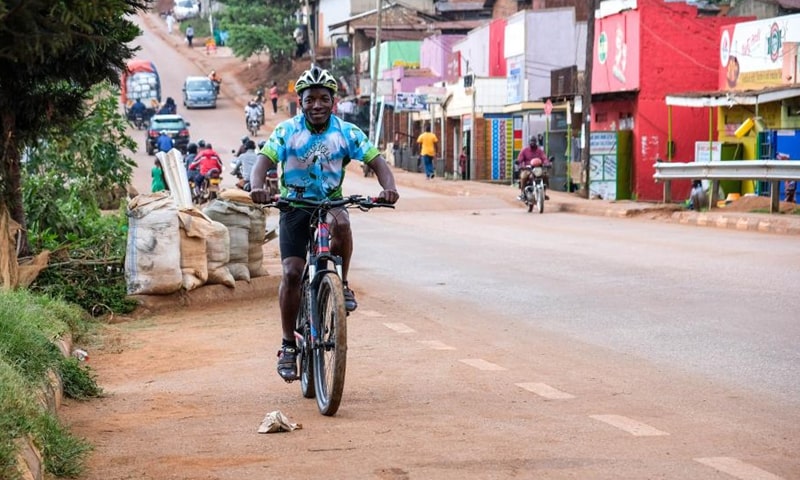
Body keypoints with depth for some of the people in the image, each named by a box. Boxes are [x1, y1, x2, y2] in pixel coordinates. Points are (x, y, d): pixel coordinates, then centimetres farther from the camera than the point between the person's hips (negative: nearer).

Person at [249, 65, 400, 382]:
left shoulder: (347, 132, -6)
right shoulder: (287, 131, -9)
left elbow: (377, 162, -10)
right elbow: (263, 162, -19)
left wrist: (389, 187, -32)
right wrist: (257, 186, -42)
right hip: (294, 205, 0)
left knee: (341, 223, -37)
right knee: (292, 272, -13)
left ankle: (342, 285, -13)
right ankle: (288, 346, 0)